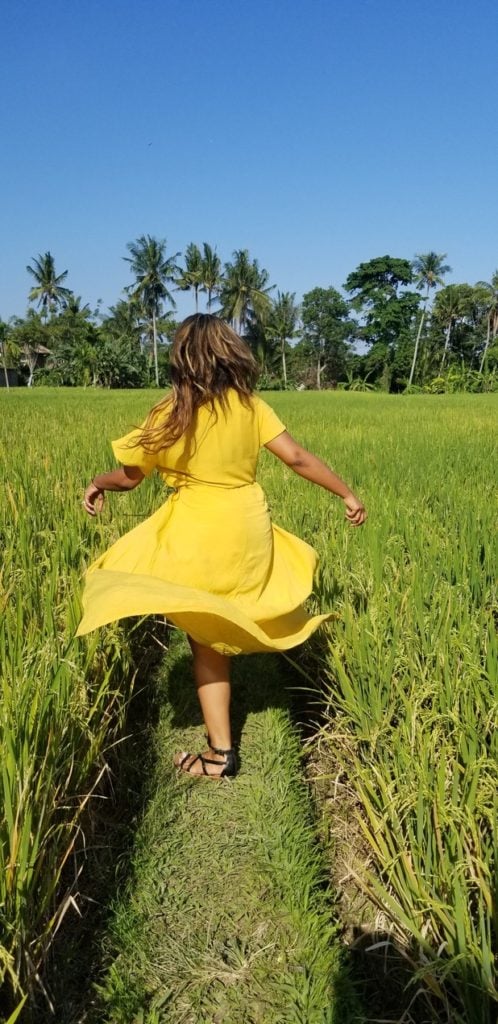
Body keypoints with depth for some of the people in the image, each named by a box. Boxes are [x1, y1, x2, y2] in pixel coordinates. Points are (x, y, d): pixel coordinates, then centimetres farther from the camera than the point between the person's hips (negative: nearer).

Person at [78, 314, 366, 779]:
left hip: (197, 537, -3)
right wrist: (347, 494, 9)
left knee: (207, 641, 9)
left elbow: (130, 476, 0)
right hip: (249, 530, 3)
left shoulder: (169, 413, -8)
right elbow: (297, 458, -1)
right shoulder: (251, 405, -1)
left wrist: (96, 483, 21)